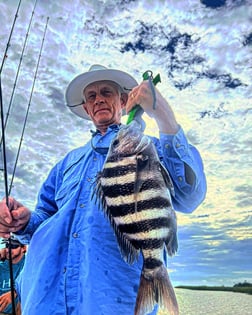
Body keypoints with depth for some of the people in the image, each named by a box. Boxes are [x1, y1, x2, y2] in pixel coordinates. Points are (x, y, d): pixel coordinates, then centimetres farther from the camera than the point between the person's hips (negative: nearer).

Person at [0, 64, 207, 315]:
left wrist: (165, 119, -22)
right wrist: (25, 221, -3)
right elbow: (48, 217, 21)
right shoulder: (71, 160, 20)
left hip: (115, 293, -4)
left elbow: (188, 198, -12)